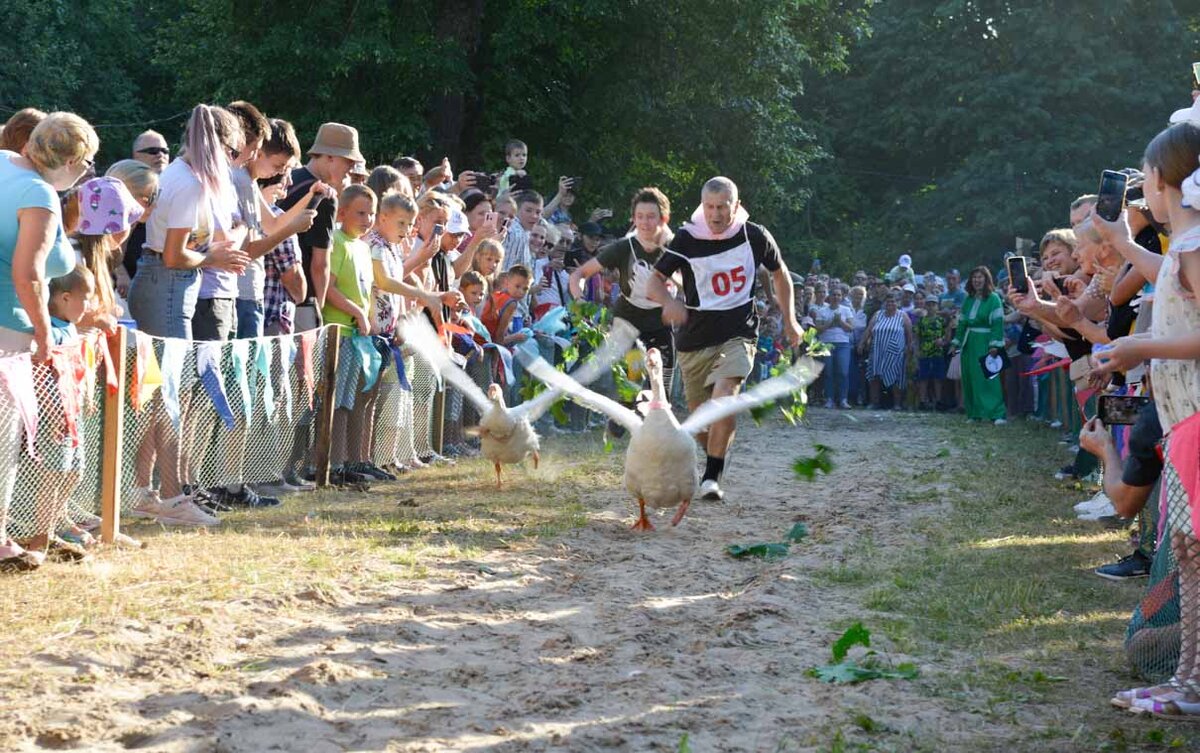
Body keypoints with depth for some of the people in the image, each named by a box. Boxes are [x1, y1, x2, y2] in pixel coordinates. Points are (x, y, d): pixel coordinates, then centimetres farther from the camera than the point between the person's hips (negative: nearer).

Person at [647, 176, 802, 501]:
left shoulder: (755, 236, -4)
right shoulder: (686, 239, -7)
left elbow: (779, 274, 15)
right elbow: (654, 282, -11)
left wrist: (790, 320, 18)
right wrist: (670, 301, -33)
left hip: (738, 334, -1)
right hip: (695, 339, 2)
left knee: (725, 396, -27)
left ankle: (712, 477, -21)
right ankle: (716, 456, 40)